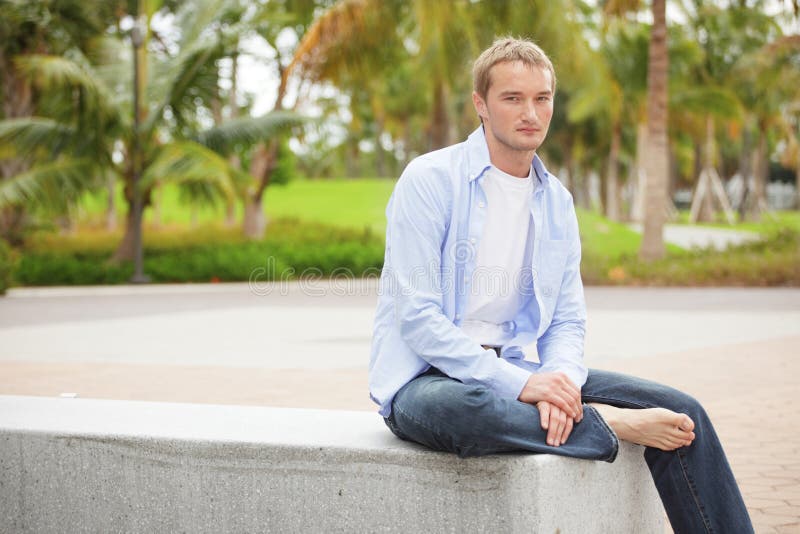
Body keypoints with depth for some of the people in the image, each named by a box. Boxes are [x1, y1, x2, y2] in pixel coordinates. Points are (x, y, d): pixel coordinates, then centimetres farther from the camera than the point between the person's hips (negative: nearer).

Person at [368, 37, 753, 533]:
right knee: (456, 409, -43)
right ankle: (605, 421, -23)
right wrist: (518, 384, -25)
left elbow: (567, 321, 9)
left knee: (680, 412, -10)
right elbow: (417, 316, -17)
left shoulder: (557, 200, 10)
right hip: (427, 375, -5)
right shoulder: (429, 180, -9)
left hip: (517, 368, 5)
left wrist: (558, 378, -15)